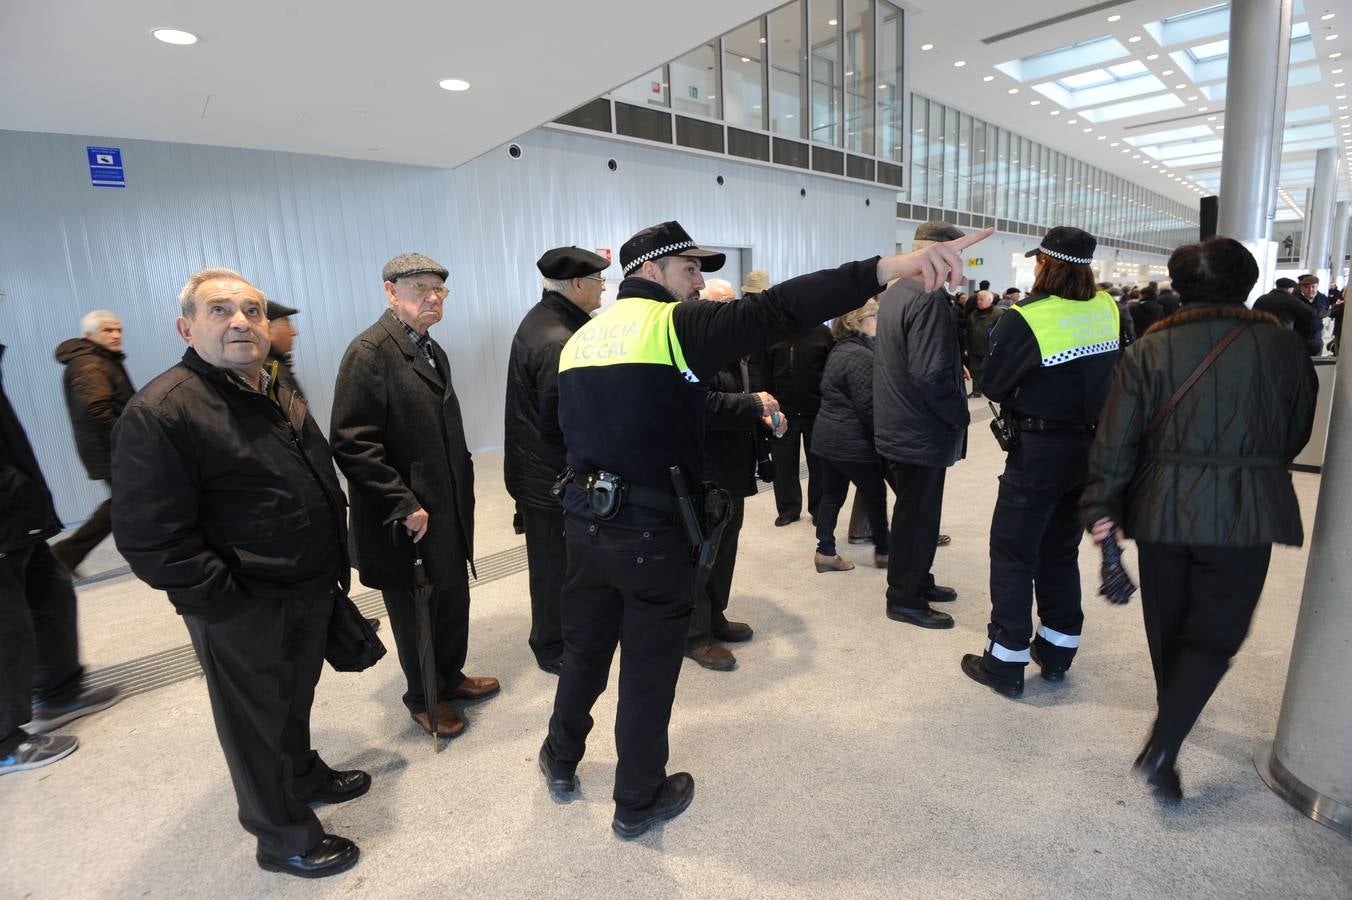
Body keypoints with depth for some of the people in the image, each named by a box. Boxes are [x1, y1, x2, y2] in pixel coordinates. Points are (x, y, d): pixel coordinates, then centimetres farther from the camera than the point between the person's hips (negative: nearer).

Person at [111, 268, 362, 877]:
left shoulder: (279, 394, 7)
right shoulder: (160, 413, -21)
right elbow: (152, 540, -24)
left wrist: (333, 568, 14)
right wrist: (232, 606, -20)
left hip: (310, 594, 8)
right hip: (245, 617, -7)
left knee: (296, 697, 27)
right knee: (259, 723, 13)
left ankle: (304, 775, 51)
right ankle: (284, 838, 34)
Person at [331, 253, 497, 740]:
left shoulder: (432, 350, 11)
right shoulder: (369, 351, -16)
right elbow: (352, 444, -21)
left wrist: (461, 493, 13)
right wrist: (405, 505, -20)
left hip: (449, 512, 7)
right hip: (407, 519, -7)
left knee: (454, 600, 17)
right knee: (415, 611, 12)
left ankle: (450, 677, 40)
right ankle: (423, 699, 33)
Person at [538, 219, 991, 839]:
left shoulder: (579, 339, 9)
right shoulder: (674, 323, -13)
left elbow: (569, 427, 14)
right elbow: (772, 313, -28)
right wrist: (887, 268, -35)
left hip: (585, 521, 7)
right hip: (653, 534, -6)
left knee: (584, 648, 25)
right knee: (648, 670, 11)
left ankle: (561, 761, 47)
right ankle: (638, 804, 31)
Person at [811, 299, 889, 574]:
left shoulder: (839, 350, 12)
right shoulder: (860, 356, -18)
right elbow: (868, 406, -20)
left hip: (829, 437, 9)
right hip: (854, 443, -9)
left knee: (832, 495, 12)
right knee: (875, 495, 8)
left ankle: (825, 552, 17)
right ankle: (883, 551, 23)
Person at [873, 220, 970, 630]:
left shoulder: (894, 292, 9)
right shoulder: (929, 298, -21)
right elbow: (929, 374, -28)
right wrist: (960, 414, -13)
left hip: (897, 427, 10)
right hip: (921, 433, -10)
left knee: (913, 512, 22)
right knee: (917, 517, 4)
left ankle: (917, 582, 37)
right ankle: (905, 600, 19)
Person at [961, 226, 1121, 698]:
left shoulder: (1025, 318, -18)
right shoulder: (1109, 309, -1)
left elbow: (991, 384, -11)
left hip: (1039, 451, -6)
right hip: (1092, 447, 6)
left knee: (1013, 552, 3)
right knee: (1061, 549, 18)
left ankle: (1006, 661, 10)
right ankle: (1057, 650, 29)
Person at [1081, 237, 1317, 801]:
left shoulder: (1151, 348, -5)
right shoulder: (1283, 346, -3)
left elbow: (1115, 441, -8)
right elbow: (1297, 433, 9)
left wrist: (1102, 509, -1)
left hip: (1163, 506, 1)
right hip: (1244, 513, -1)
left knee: (1167, 624, 18)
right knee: (1214, 633, 7)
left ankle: (1172, 722, 39)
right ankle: (1163, 747, -5)